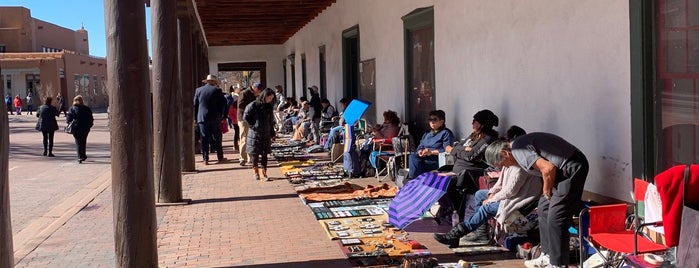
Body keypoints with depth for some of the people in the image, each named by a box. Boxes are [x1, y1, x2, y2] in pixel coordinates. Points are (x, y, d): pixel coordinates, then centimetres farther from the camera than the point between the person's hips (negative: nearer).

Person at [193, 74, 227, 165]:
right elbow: (223, 104, -2)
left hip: (202, 118, 1)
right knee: (217, 138, 9)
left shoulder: (198, 90, 4)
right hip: (215, 118, -1)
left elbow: (195, 105, 6)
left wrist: (195, 118, 11)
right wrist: (221, 116, 7)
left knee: (204, 140, 3)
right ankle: (220, 157, 16)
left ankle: (205, 159, 2)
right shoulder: (217, 90, -3)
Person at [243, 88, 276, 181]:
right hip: (255, 134, -4)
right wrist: (253, 125, -8)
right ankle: (256, 172, 17)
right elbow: (246, 116, -7)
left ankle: (264, 174, 7)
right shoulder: (254, 105, -9)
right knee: (255, 154, 3)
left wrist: (272, 133, 12)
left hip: (266, 135, 5)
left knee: (265, 154, 3)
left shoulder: (269, 107, 10)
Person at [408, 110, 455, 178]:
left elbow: (447, 150, -9)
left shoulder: (446, 133, 4)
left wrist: (431, 152, -17)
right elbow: (420, 146, 22)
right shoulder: (427, 133, 29)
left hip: (435, 160, -6)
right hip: (424, 157, 6)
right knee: (412, 157, -28)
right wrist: (420, 151, -2)